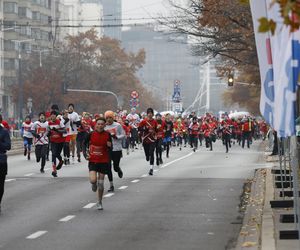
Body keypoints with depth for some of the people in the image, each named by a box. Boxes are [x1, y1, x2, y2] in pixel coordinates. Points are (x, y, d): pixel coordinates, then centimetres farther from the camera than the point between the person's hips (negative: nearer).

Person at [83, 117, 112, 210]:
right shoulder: (91, 134, -7)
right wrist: (85, 154, -7)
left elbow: (110, 149, 5)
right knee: (93, 180, -18)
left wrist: (109, 146, -18)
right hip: (93, 161, -1)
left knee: (101, 183, 5)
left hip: (104, 161, 1)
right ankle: (94, 184, 23)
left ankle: (99, 202, 21)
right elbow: (85, 144, 7)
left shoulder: (107, 135, -4)